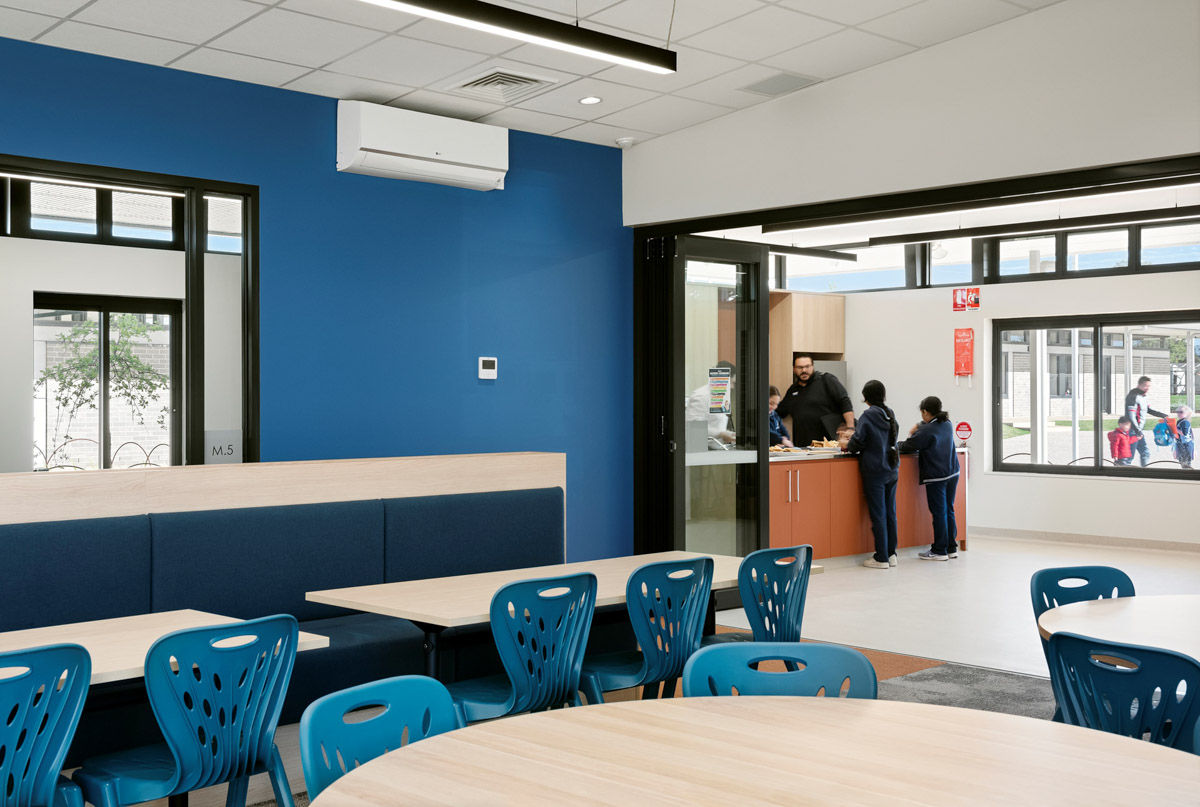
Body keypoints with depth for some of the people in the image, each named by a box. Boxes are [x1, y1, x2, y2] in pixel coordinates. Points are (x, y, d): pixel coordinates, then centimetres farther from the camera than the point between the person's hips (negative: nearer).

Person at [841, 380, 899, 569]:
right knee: (890, 513, 10)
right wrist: (853, 441, 21)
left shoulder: (868, 415, -11)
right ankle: (891, 554, 14)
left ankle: (881, 558, 0)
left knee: (878, 515, -2)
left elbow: (858, 442, -12)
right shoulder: (890, 415, 8)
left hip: (874, 471, -6)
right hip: (892, 470, 6)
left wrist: (847, 445, 11)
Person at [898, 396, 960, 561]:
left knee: (939, 513, -2)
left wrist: (899, 445, 11)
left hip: (936, 477, -7)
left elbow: (907, 446, -8)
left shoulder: (926, 431, -15)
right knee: (949, 511, 13)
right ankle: (951, 548, 18)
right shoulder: (948, 425, 8)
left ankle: (940, 551, 3)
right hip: (952, 473, 7)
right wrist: (919, 426, 23)